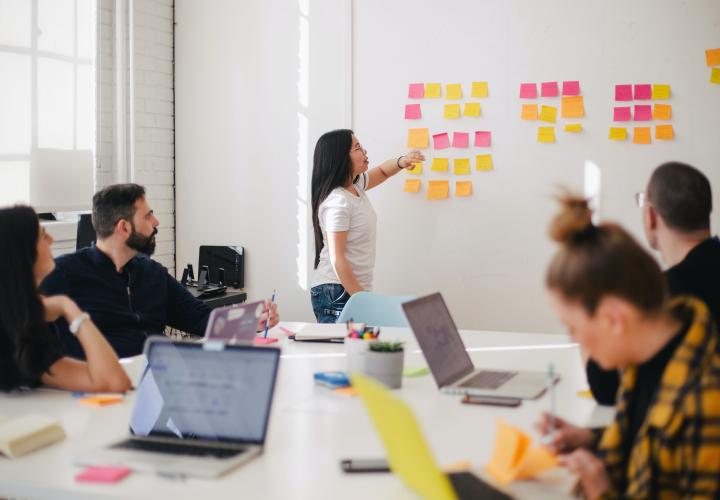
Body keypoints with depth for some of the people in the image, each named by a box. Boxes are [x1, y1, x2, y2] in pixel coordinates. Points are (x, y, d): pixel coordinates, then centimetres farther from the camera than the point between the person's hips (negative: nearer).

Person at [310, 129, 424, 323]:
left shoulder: (355, 186, 9)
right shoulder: (337, 202, -18)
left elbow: (381, 172, 29)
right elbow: (337, 259, -20)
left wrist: (401, 162, 6)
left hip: (356, 289, 9)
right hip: (337, 293, -9)